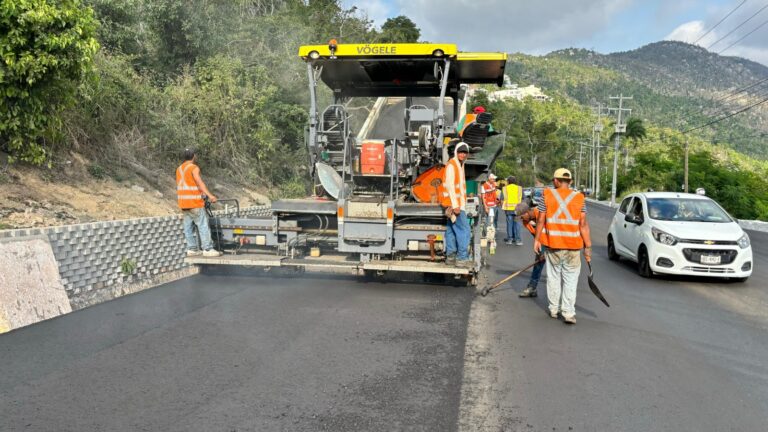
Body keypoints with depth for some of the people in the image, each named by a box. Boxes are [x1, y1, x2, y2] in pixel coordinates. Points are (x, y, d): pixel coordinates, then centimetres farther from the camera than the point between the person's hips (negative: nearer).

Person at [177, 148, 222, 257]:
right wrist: (209, 195, -35)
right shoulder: (194, 168, -10)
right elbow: (199, 182, -25)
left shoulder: (179, 169, 16)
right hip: (195, 203, -8)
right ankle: (208, 249, -10)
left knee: (189, 227, 8)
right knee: (203, 226, -7)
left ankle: (191, 249, 9)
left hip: (183, 203, 8)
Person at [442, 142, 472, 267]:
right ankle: (462, 258, -8)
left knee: (451, 230, 12)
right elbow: (450, 186, -19)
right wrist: (455, 205, -23)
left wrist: (462, 204, 19)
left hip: (458, 204, 10)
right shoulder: (451, 165, -12)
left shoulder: (460, 165, 18)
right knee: (464, 230, -10)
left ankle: (450, 257, 17)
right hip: (454, 204, -10)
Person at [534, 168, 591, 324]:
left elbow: (541, 220, -3)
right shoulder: (579, 198, -1)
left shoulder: (547, 195, -2)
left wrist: (537, 239, 7)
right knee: (570, 280, 6)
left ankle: (554, 309, 22)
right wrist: (588, 247, 1)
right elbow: (583, 225, -3)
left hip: (552, 244, 0)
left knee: (553, 277, 14)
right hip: (573, 246, 0)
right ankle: (568, 313, 3)